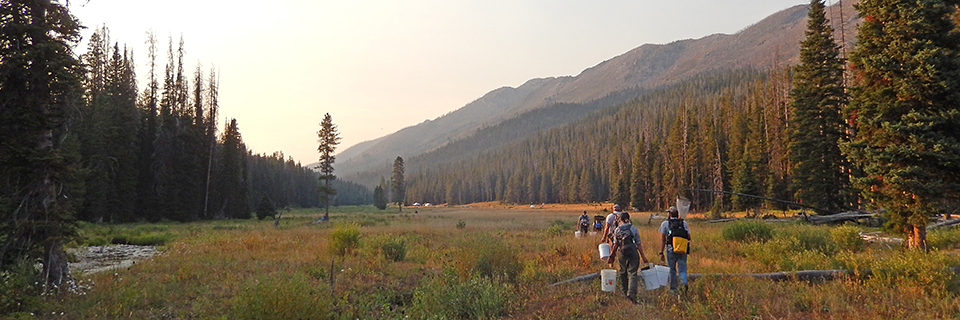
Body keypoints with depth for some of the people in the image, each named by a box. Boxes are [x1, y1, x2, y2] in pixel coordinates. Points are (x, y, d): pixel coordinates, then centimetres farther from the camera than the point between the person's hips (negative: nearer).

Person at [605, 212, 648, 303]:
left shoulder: (617, 230, 4)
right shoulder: (633, 228, 2)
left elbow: (615, 245, 2)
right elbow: (638, 244, 1)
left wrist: (612, 255, 12)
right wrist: (643, 256, 5)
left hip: (621, 253, 2)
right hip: (633, 252, -1)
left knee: (622, 272, 17)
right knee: (632, 273, -3)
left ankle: (624, 291, 26)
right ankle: (631, 292, -19)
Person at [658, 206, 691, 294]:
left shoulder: (665, 224, 1)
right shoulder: (684, 223, 7)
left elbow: (663, 240, -2)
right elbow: (689, 238, 6)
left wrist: (661, 252, 0)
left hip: (671, 250, -1)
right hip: (683, 250, 2)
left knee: (671, 270, 8)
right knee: (682, 268, 6)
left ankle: (673, 289, 12)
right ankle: (684, 282, -19)